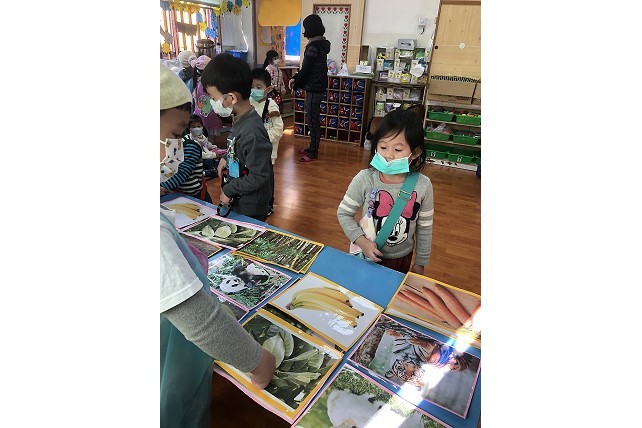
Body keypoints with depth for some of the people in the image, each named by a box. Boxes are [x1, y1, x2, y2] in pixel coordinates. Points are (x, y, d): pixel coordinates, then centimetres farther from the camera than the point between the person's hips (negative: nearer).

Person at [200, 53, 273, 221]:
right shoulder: (241, 119, -1)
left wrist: (228, 190, -15)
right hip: (237, 201, 8)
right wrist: (226, 159, 2)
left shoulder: (252, 132, -28)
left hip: (249, 209, -8)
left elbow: (258, 177, -25)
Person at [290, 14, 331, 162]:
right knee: (313, 120, 16)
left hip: (314, 89, -10)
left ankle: (313, 153, 5)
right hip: (317, 87, 10)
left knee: (313, 121, -3)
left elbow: (306, 70, -16)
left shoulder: (313, 47, -18)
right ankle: (312, 147, 28)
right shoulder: (320, 44, 13)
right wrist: (295, 78, 10)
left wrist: (296, 85, -2)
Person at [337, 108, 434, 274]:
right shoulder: (364, 179, -21)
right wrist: (361, 241, -20)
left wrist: (420, 264, 3)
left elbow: (424, 227, -5)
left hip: (403, 258, 2)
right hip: (367, 255, -1)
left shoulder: (423, 185, -16)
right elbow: (343, 213, -9)